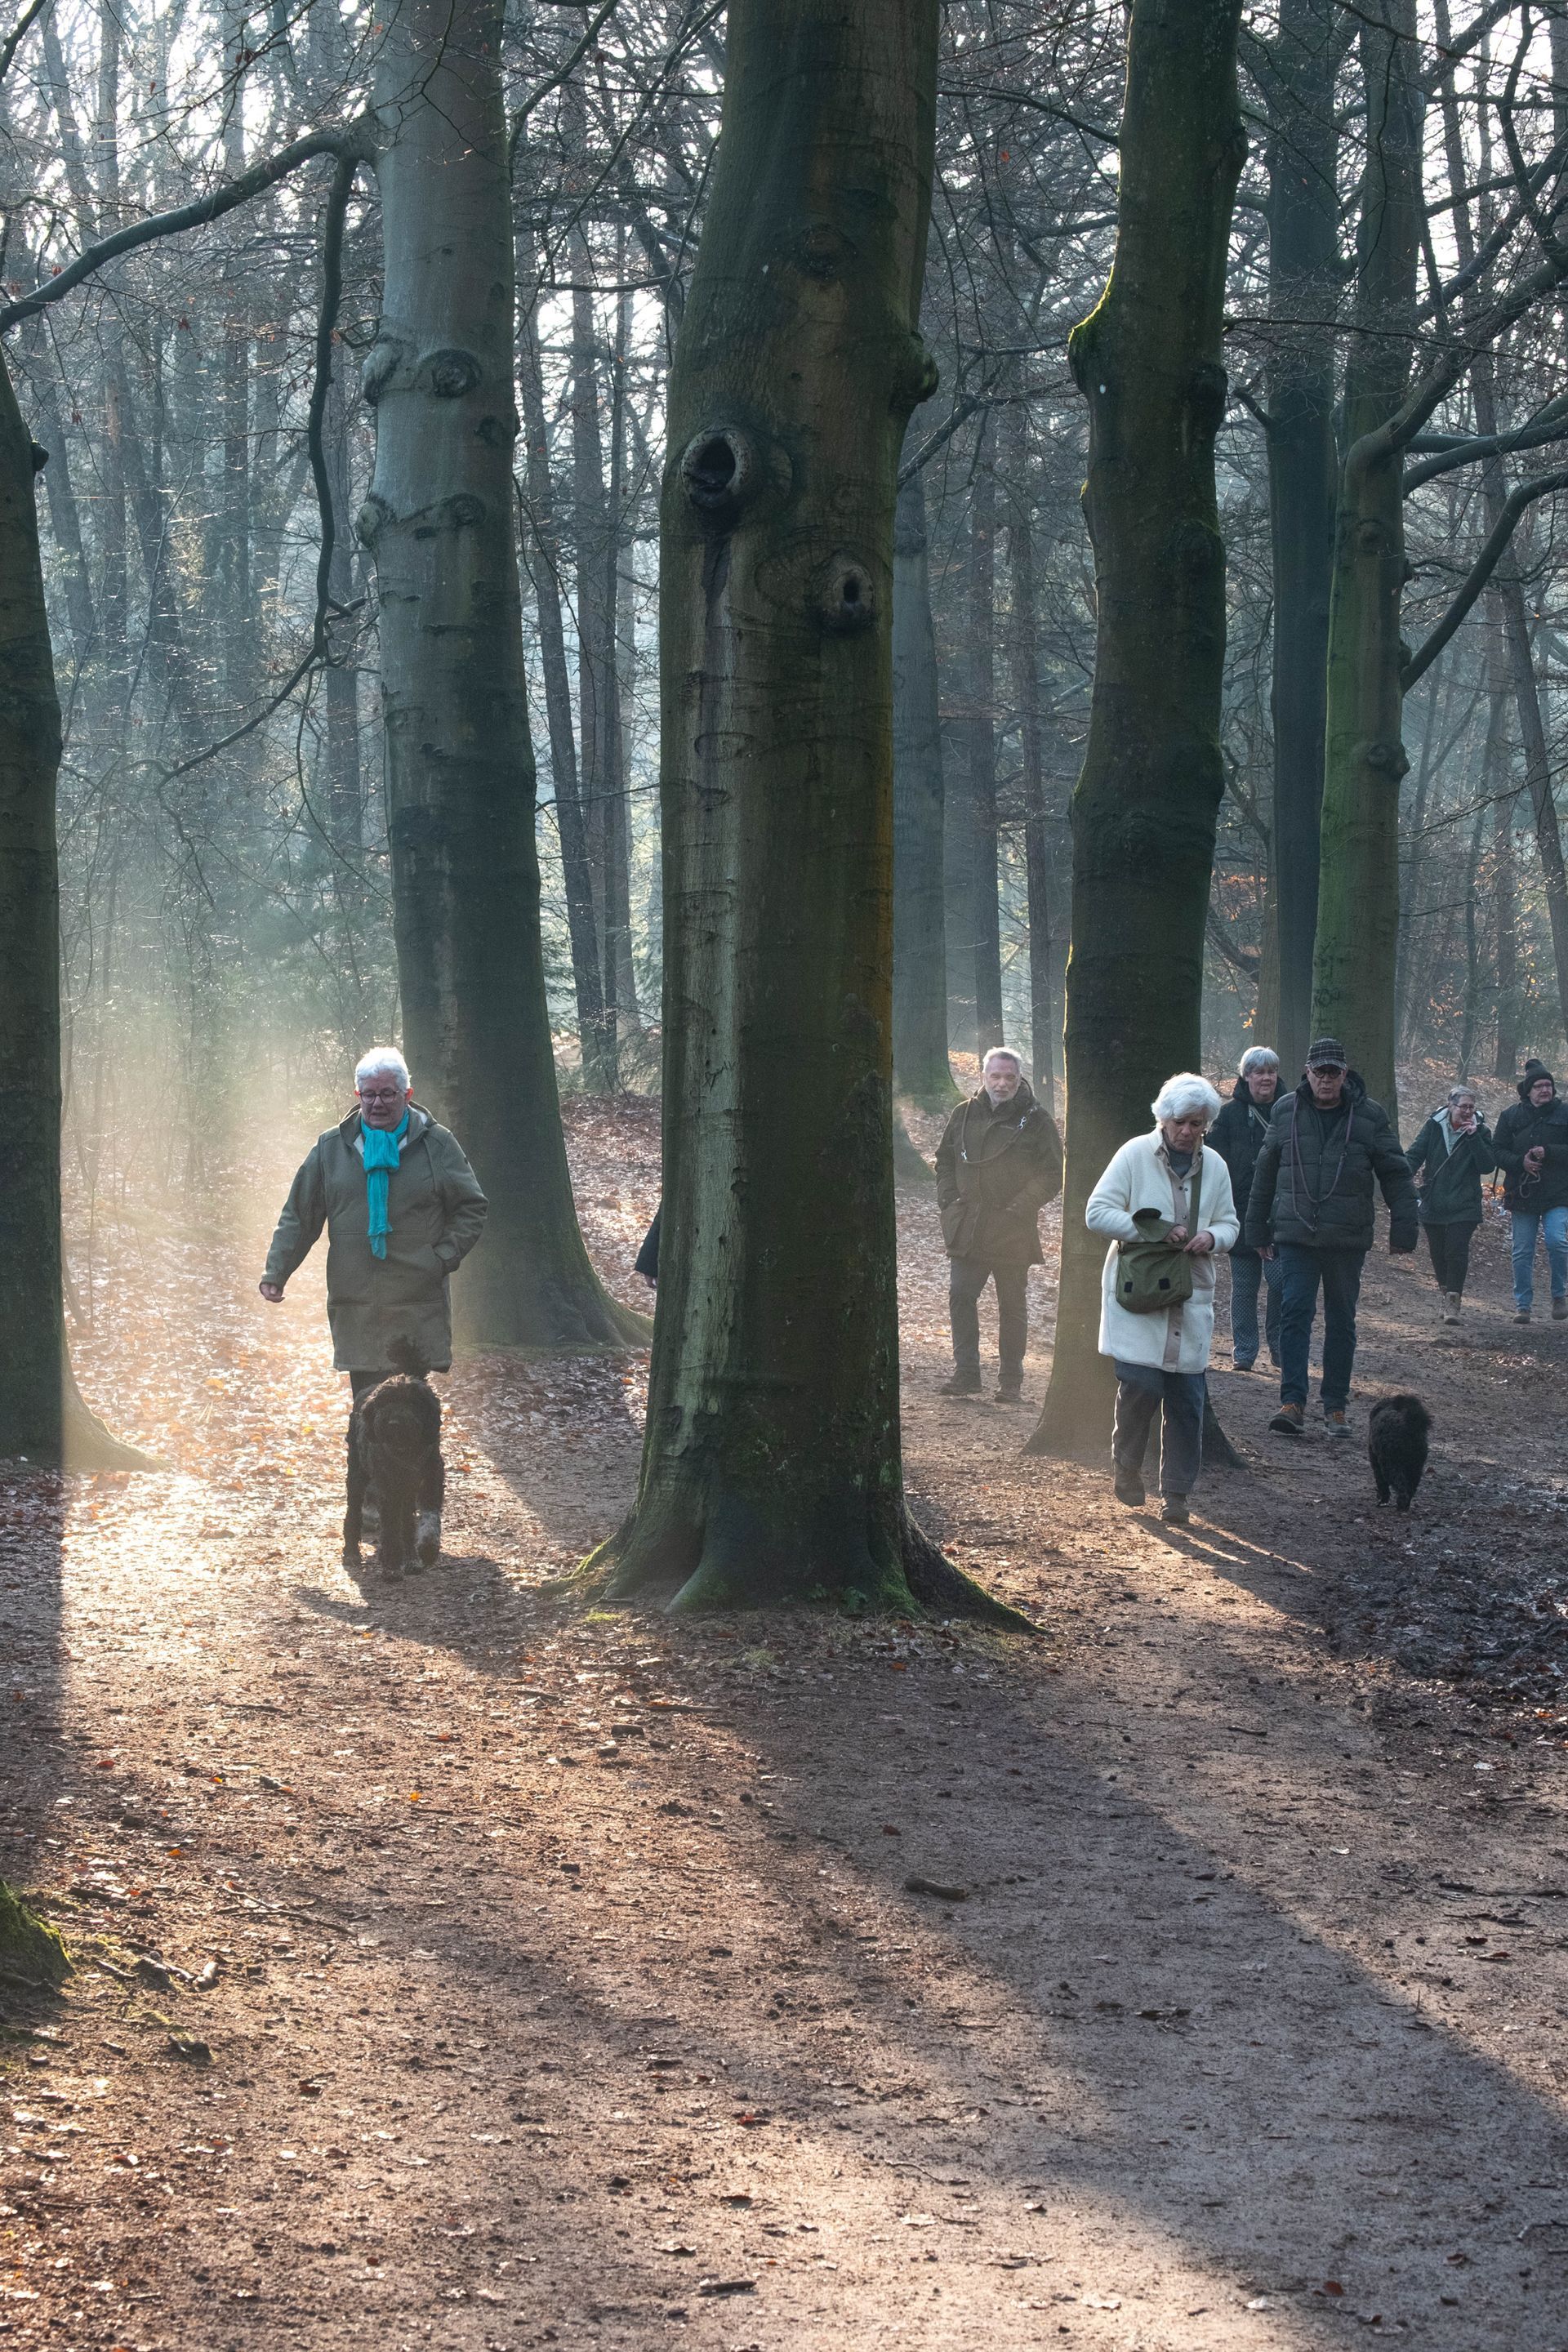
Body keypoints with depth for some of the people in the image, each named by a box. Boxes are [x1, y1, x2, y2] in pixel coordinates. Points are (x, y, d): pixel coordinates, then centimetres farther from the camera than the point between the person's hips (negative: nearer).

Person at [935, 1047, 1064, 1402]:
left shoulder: (1036, 1121, -3)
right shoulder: (965, 1115, 8)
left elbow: (1051, 1176, -4)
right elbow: (945, 1160, 17)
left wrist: (1019, 1208, -13)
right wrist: (949, 1201, 3)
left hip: (1013, 1234, -3)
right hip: (967, 1229, 3)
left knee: (1012, 1306, 6)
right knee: (960, 1296, -2)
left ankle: (1011, 1381, 13)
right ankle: (966, 1373, 5)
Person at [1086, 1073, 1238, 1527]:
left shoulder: (1214, 1166, 9)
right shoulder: (1135, 1154, -4)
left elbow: (1229, 1223, 18)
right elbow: (1097, 1212, -8)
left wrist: (1211, 1237, -6)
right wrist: (1155, 1230, -16)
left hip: (1191, 1300, 4)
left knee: (1186, 1398, 0)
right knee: (1141, 1385, -12)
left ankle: (1177, 1492, 10)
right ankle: (1127, 1465, 14)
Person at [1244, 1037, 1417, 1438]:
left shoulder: (1369, 1116, 0)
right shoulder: (1286, 1113, 5)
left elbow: (1396, 1175, 4)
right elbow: (1265, 1174, 14)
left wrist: (1403, 1230, -2)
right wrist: (1257, 1228, 15)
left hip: (1348, 1239, 0)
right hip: (1296, 1235, 0)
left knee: (1341, 1321, 7)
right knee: (1295, 1314, -10)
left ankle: (1336, 1405, 16)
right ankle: (1293, 1403, -12)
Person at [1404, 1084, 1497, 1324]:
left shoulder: (1480, 1131, -1)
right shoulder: (1434, 1126, 2)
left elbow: (1488, 1166, -10)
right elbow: (1415, 1155, 1)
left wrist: (1474, 1137, -18)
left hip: (1464, 1207, -2)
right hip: (1434, 1204, 2)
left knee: (1457, 1252, -12)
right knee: (1438, 1253, 10)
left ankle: (1452, 1303, -9)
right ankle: (1446, 1294, 31)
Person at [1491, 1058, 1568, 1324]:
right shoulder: (1511, 1116, 6)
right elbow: (1497, 1151, 5)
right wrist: (1520, 1162, -12)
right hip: (1523, 1193, 2)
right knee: (1522, 1252, 5)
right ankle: (1522, 1305, 15)